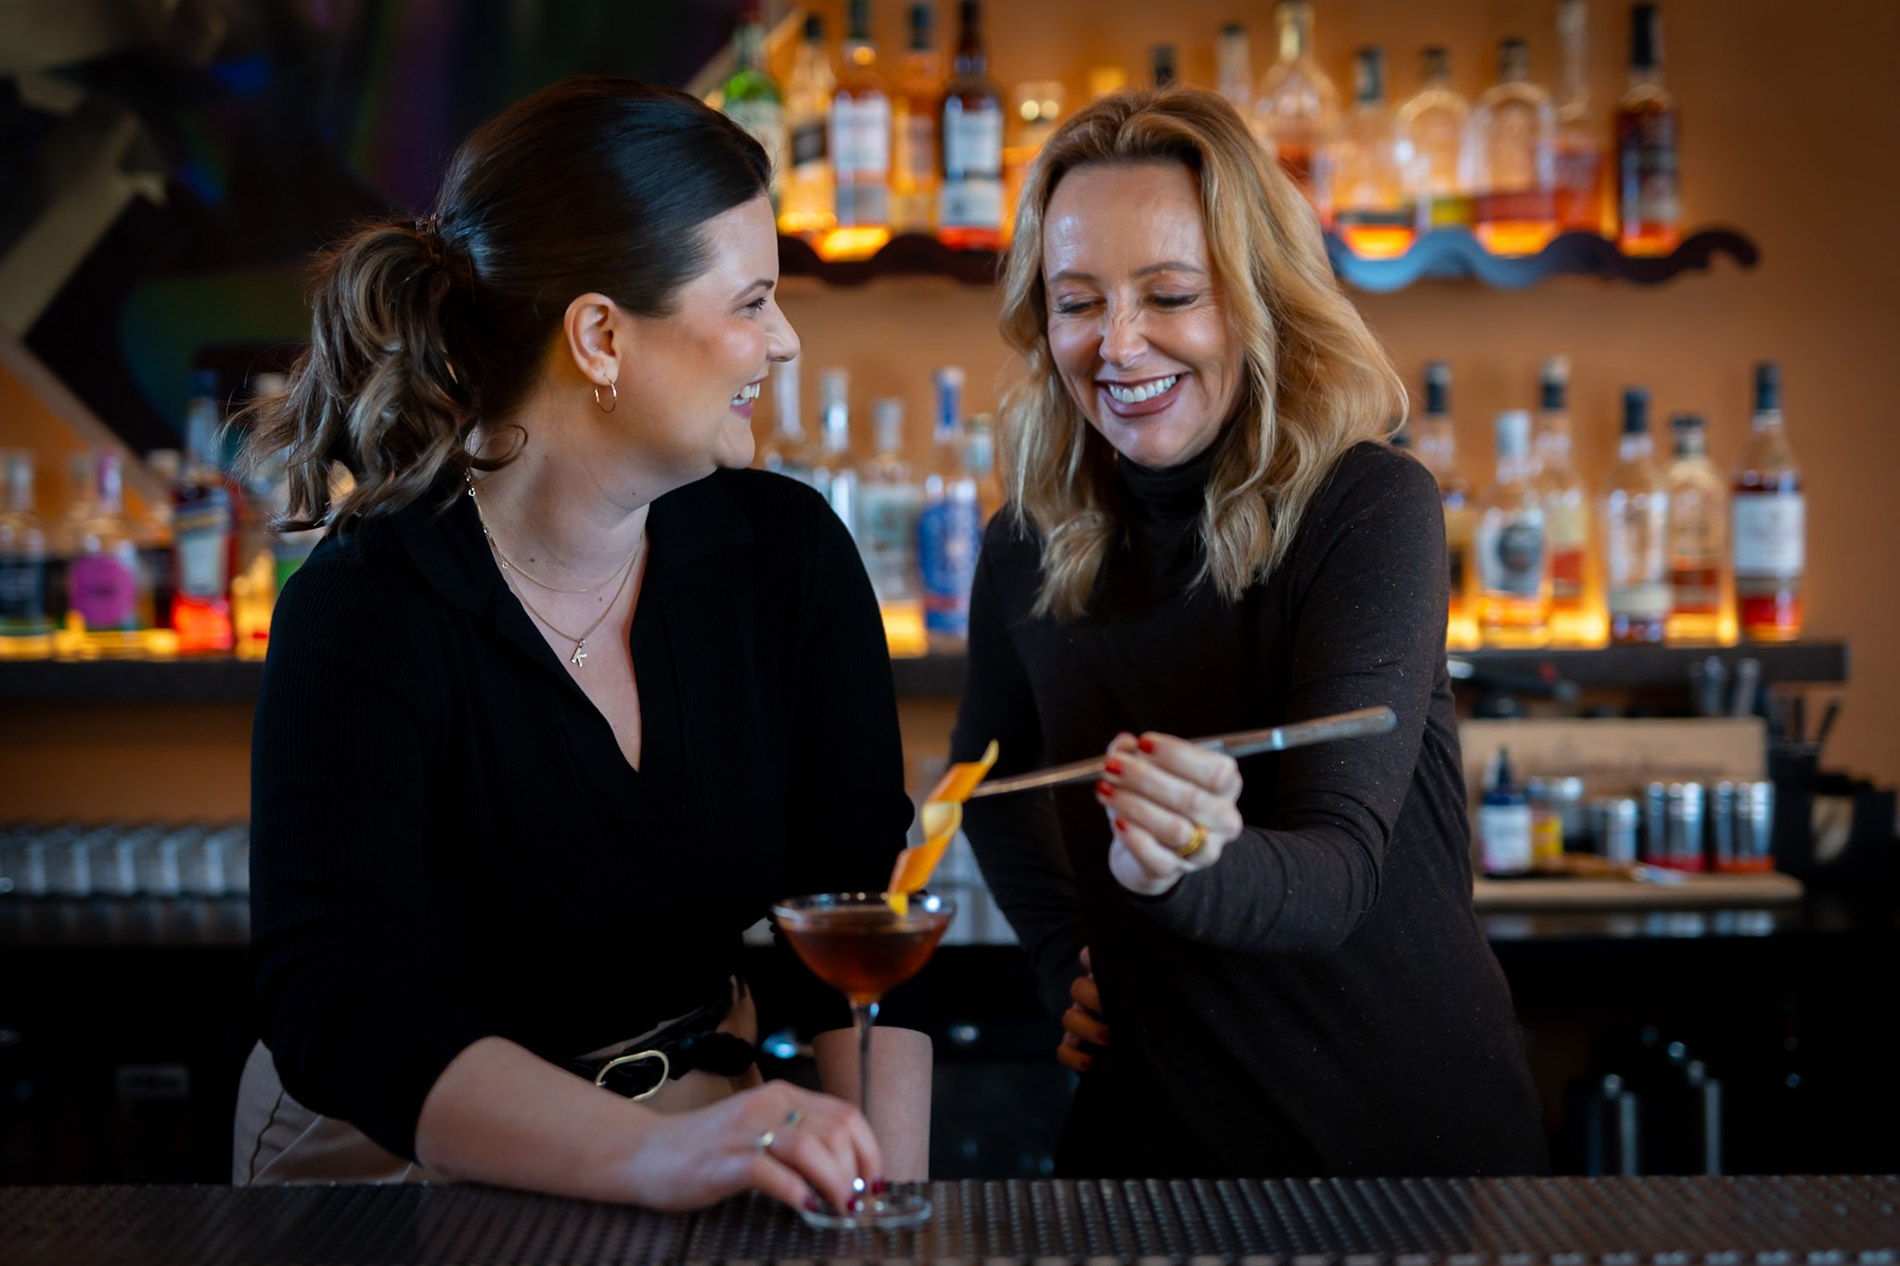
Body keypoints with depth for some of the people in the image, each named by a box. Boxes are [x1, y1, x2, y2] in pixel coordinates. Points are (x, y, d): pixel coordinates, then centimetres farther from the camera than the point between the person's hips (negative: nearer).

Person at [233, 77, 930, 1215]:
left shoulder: (788, 552, -2)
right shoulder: (363, 617, -17)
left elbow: (865, 916, -5)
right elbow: (334, 1004, -29)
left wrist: (886, 1195, -22)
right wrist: (659, 1154, -44)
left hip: (724, 1109, 4)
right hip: (408, 1159, -4)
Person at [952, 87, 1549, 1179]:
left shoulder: (1371, 507, -17)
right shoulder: (1028, 550, -4)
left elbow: (1339, 873, -26)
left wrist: (1187, 870, -46)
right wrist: (1064, 957, 3)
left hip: (1409, 1130, -3)